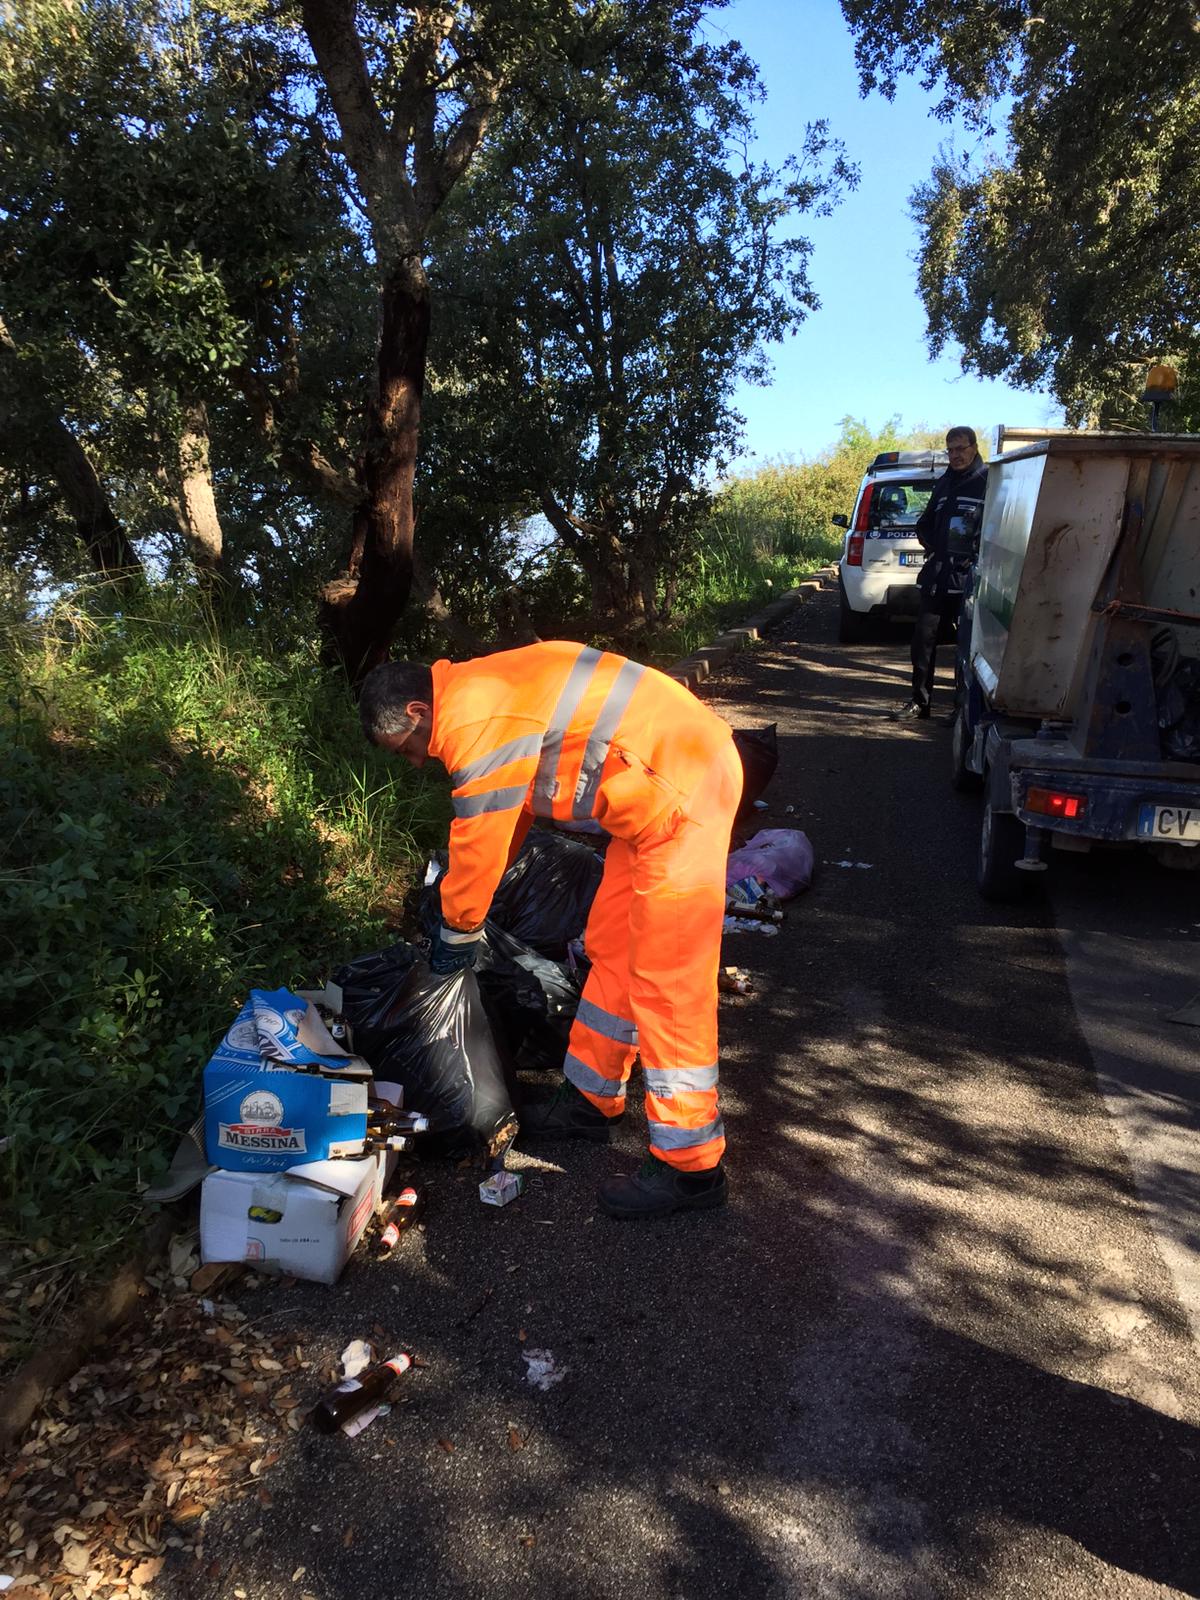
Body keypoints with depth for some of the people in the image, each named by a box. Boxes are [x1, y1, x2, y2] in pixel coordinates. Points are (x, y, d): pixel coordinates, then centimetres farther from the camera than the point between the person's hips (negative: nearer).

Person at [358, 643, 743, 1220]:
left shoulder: (475, 725, -19)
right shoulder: (479, 692, 13)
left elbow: (479, 843, -12)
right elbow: (499, 829, 22)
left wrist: (457, 934, 4)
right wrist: (462, 910, 25)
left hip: (681, 792, -11)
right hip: (661, 788, 11)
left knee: (667, 980, -5)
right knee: (610, 950, 17)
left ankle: (690, 1168, 8)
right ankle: (591, 1099, 33)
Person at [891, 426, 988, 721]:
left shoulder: (989, 481, -3)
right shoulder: (944, 483, 18)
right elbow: (925, 524, 27)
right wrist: (933, 547, 11)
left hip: (969, 577, -6)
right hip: (938, 575, 6)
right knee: (924, 636, 5)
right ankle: (920, 700, 14)